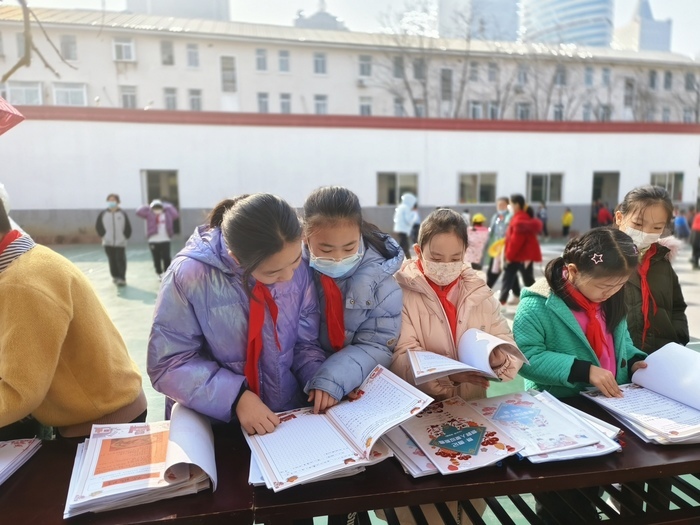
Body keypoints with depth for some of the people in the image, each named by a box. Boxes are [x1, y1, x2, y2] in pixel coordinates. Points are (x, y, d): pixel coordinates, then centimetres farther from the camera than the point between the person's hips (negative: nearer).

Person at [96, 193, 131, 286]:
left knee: (120, 260, -7)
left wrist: (125, 237, 0)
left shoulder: (122, 214, 2)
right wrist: (103, 235, 2)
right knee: (112, 261, 7)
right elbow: (98, 226, 9)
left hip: (120, 243, -2)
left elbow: (128, 227, 6)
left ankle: (122, 278, -5)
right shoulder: (103, 214, 3)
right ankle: (115, 277, 18)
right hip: (108, 243, 2)